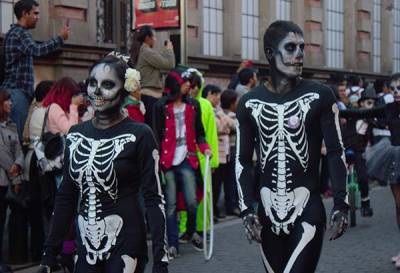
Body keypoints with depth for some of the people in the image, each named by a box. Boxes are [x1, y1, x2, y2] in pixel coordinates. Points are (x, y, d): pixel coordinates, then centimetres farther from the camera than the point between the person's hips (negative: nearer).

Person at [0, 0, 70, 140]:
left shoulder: (15, 32, 22)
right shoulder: (20, 33, -11)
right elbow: (36, 50, -29)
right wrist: (60, 38, -24)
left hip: (14, 89, 10)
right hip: (17, 90, -10)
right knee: (15, 133, -13)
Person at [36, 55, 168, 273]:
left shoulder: (139, 136, -9)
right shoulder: (76, 134, 5)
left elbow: (154, 199, -10)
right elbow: (66, 197, 10)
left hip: (125, 245, -5)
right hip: (86, 246, 5)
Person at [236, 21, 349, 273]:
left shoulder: (319, 96, -2)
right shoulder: (250, 103, 6)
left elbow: (336, 153, -1)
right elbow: (243, 161, 9)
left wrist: (341, 204, -8)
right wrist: (247, 210, 0)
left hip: (308, 210, -3)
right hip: (267, 213, 3)